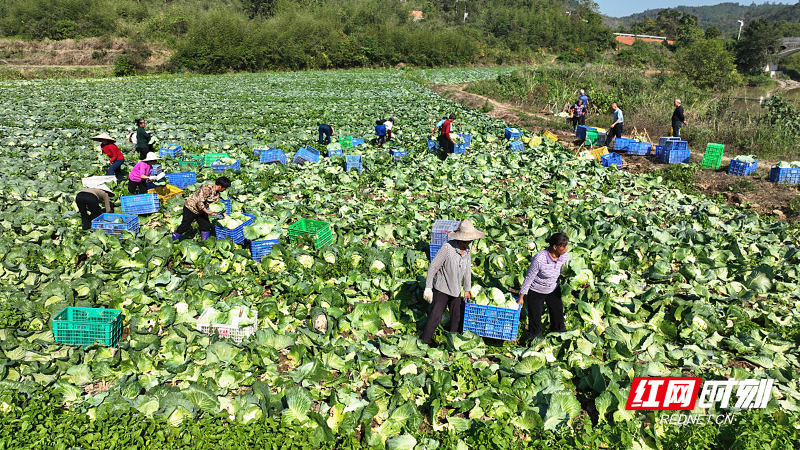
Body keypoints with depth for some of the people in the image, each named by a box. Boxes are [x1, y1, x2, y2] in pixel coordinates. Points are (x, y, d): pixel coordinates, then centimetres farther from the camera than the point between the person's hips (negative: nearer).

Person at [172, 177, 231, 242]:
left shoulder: (217, 193, -2)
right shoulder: (207, 189, -30)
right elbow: (199, 202, -31)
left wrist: (223, 213, 6)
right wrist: (207, 212, -29)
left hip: (201, 211, 8)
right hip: (191, 207, -8)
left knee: (206, 226, 5)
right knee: (185, 226, -1)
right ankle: (172, 241, 15)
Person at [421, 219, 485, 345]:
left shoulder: (467, 250, -1)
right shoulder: (447, 248, -23)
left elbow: (467, 270, 12)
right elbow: (432, 267, -19)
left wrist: (467, 290, 17)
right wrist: (428, 288, -20)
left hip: (456, 290, 7)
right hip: (441, 289, -6)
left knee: (457, 317, 12)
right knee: (435, 318, -7)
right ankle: (424, 343, 6)